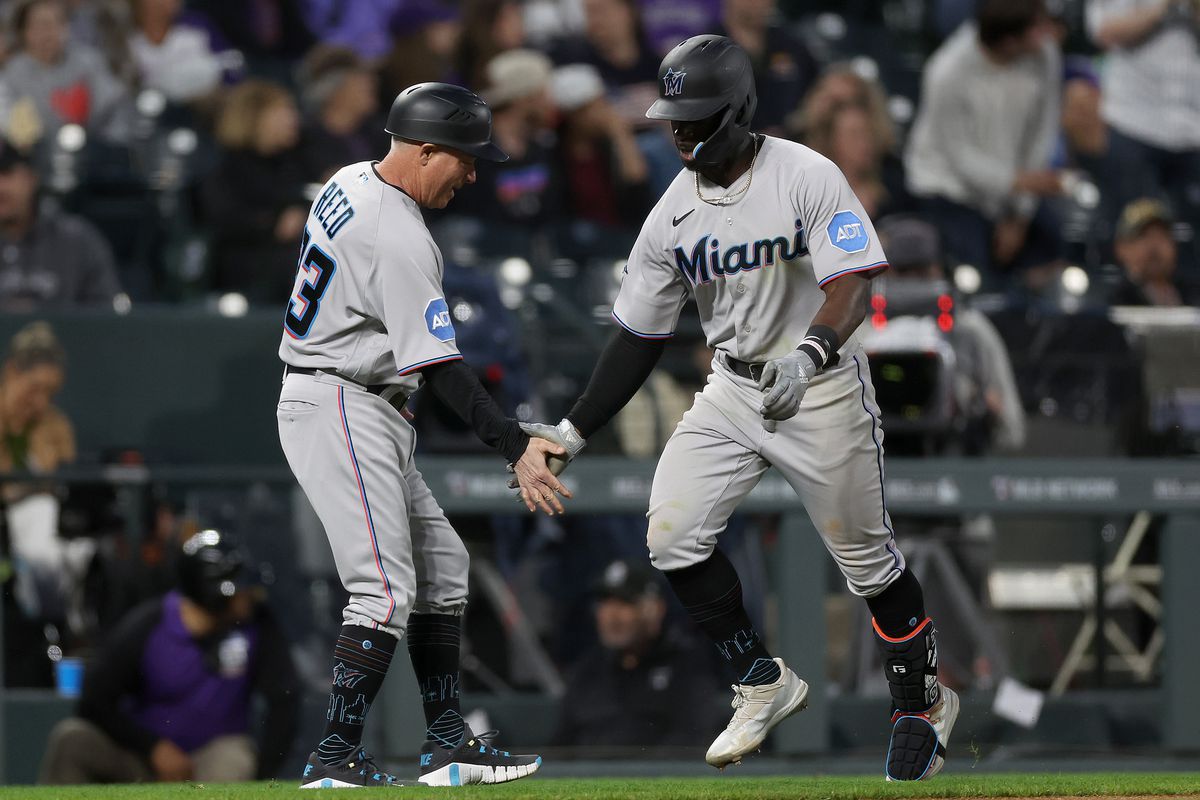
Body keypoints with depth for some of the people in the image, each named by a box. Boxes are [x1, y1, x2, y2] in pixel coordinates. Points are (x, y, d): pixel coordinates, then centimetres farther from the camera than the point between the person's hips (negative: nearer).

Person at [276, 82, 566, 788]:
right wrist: (517, 448, -24)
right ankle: (336, 761, -13)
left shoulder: (349, 183, 9)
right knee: (386, 589, -13)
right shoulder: (400, 241, -21)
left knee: (442, 564, 13)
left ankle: (448, 747, 14)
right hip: (340, 409, -11)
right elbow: (440, 369, -23)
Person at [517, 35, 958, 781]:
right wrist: (574, 431, 2)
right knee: (674, 535, -9)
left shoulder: (806, 177, -16)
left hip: (824, 386, -5)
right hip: (733, 390, 5)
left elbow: (852, 287, -24)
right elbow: (641, 335, 6)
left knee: (867, 557, 2)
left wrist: (808, 355, -44)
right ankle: (764, 683, 9)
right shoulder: (673, 215, -1)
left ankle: (924, 699, 25)